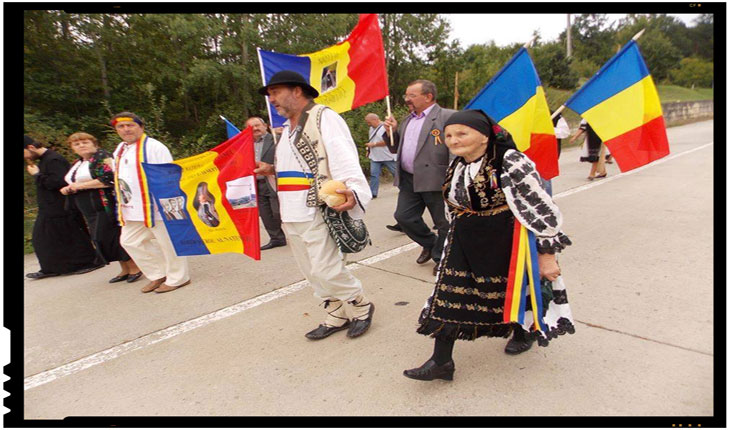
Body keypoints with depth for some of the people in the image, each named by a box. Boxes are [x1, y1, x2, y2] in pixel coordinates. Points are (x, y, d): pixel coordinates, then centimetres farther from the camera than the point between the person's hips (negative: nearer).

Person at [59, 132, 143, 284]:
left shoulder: (103, 157, -8)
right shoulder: (77, 164, 19)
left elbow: (110, 179, -21)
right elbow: (72, 182, 31)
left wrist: (81, 185, -16)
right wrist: (68, 189, 7)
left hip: (106, 207, -9)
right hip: (89, 210, 9)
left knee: (111, 236, -8)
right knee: (100, 239, 10)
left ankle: (134, 268, 4)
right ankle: (125, 270, 18)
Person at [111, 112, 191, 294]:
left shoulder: (154, 147, -11)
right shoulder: (120, 150, 16)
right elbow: (119, 176, 25)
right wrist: (121, 200, 19)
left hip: (155, 206, -9)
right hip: (132, 208, 9)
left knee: (167, 242, -1)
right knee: (130, 242, 14)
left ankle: (177, 278, 14)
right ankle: (158, 275, 24)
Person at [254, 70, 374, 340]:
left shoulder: (324, 118, -7)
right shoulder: (288, 128, 20)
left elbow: (343, 158, -21)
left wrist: (352, 190, -35)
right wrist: (271, 170, 14)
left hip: (316, 211, -9)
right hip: (290, 215, 9)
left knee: (325, 269, -8)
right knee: (312, 271, 13)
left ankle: (361, 307, 18)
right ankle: (337, 316, 30)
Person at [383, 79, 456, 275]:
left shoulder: (447, 117, -9)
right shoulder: (408, 120, 16)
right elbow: (397, 147, 22)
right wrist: (392, 131, 4)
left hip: (436, 180, -7)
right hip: (409, 180, 7)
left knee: (444, 222, 6)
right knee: (403, 217, 11)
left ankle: (441, 258, 28)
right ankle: (430, 244, 33)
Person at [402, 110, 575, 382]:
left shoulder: (510, 163, -18)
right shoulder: (456, 167, 4)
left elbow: (541, 209, -16)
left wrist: (546, 253, -15)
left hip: (507, 244, -5)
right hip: (465, 246, 6)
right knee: (450, 294, 0)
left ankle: (525, 331, 49)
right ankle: (441, 361, 11)